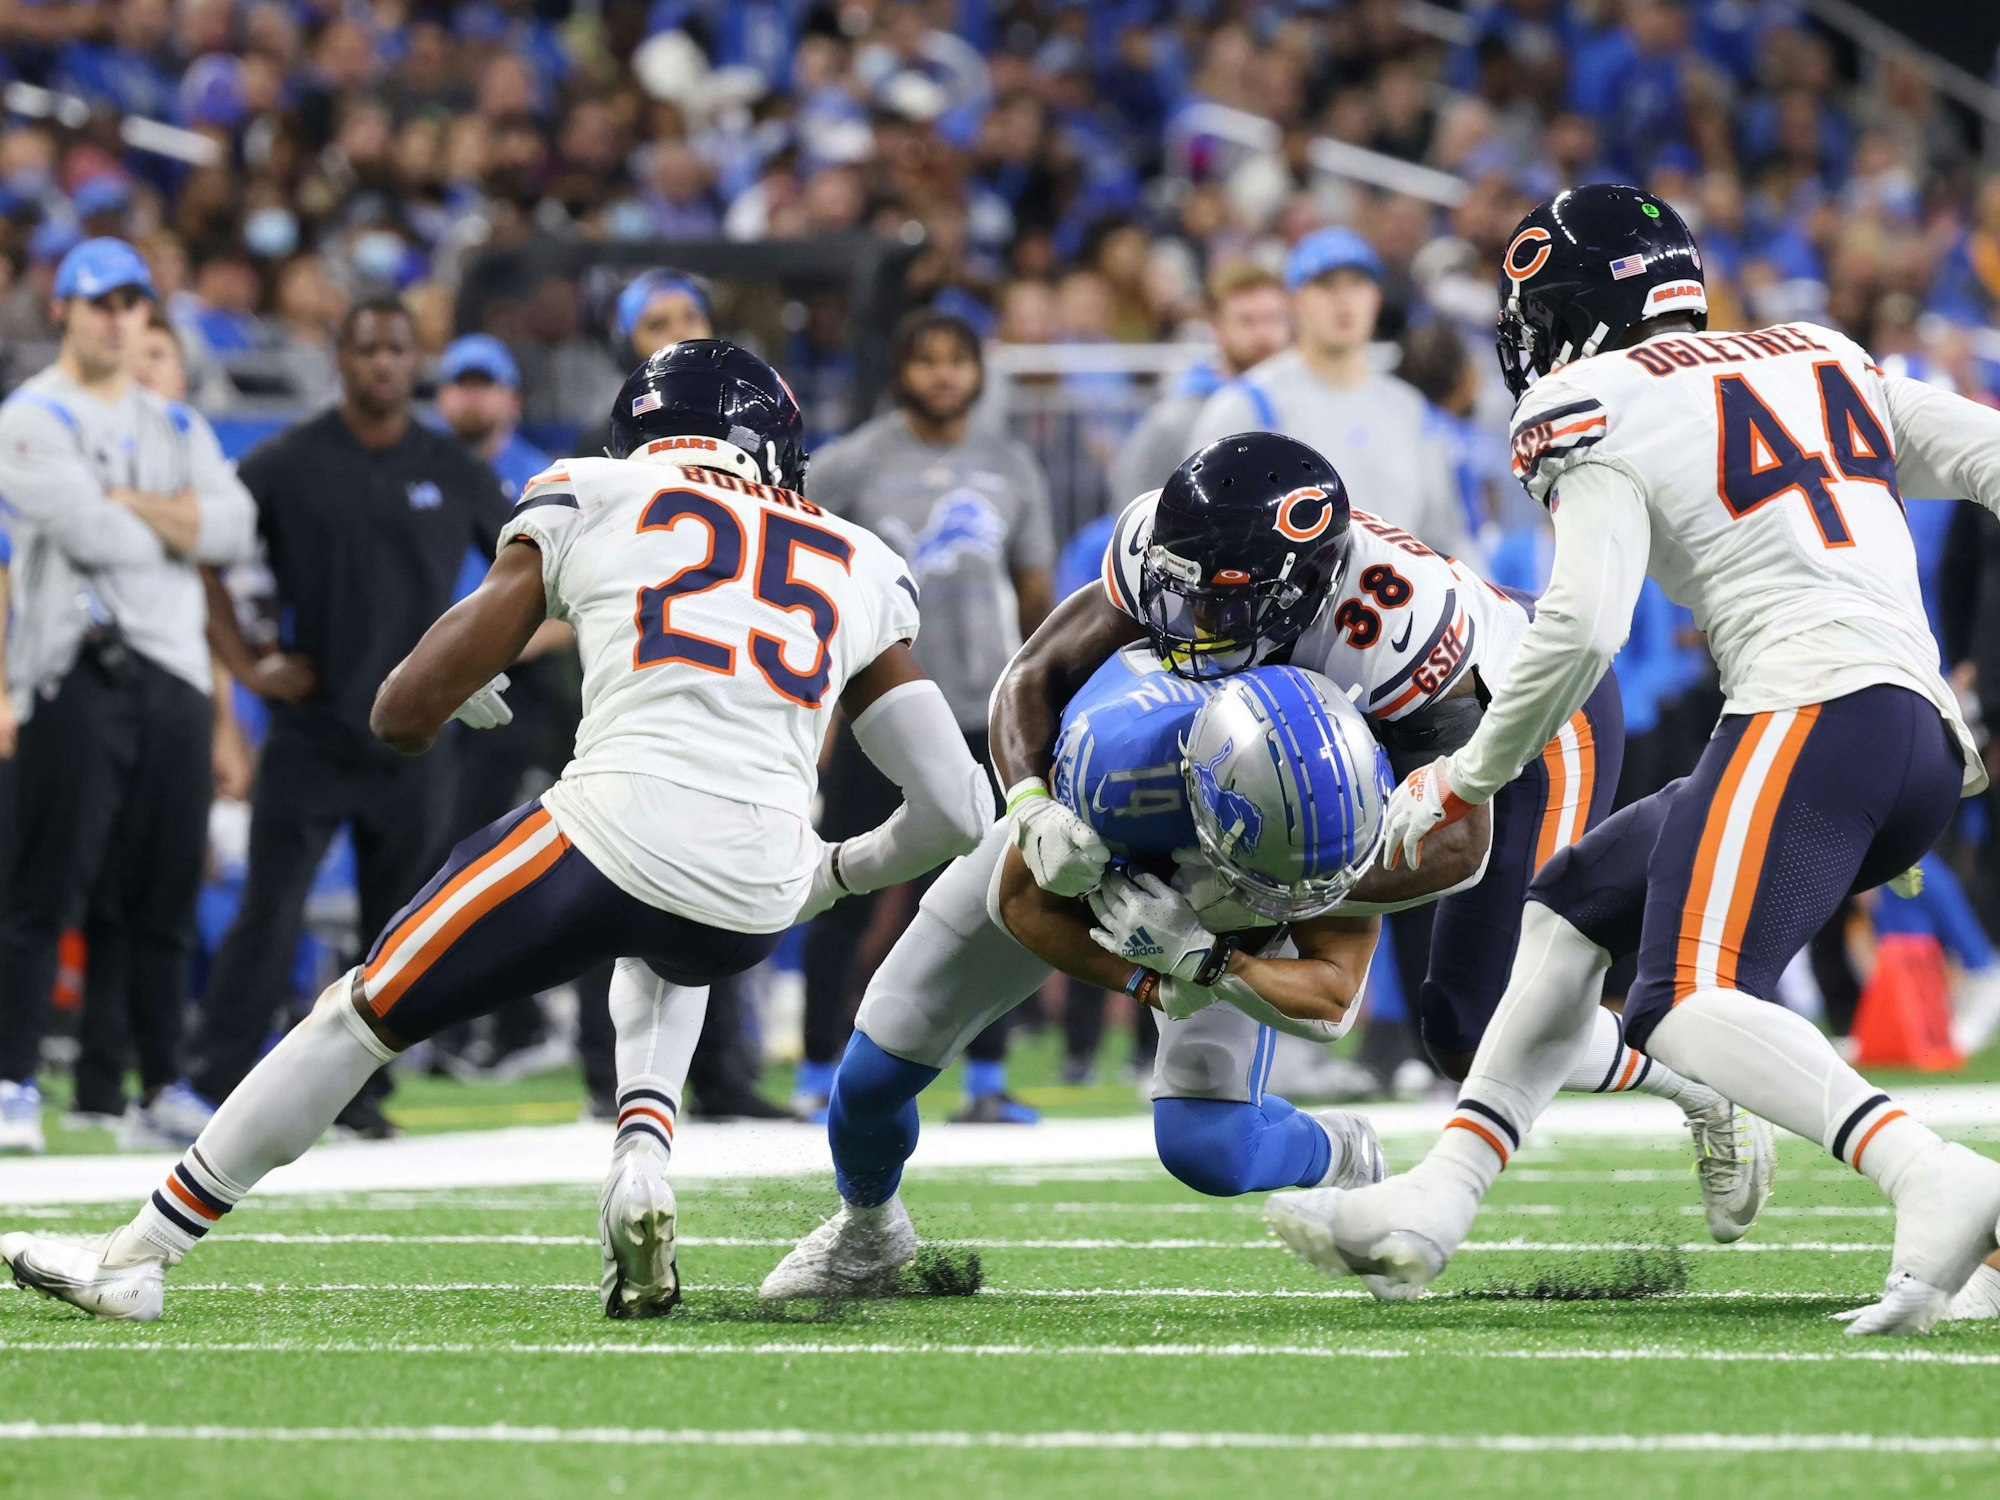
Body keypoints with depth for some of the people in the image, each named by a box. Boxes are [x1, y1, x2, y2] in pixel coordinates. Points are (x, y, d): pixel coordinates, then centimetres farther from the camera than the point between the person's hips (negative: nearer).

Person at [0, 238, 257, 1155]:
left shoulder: (177, 427, 20)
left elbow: (232, 528, 4)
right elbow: (85, 531, -14)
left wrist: (132, 505, -8)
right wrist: (176, 525, 2)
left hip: (175, 675, 6)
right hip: (80, 670, -6)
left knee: (164, 896, 7)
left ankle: (159, 1088, 12)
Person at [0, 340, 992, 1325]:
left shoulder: (588, 506, 14)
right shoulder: (859, 574, 22)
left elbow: (405, 712, 10)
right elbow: (956, 811, 17)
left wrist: (457, 702, 34)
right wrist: (835, 875, 36)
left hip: (618, 831, -3)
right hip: (759, 904, 3)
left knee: (365, 1014, 16)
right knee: (668, 960, 40)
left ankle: (133, 1258, 22)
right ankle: (641, 1165, 12)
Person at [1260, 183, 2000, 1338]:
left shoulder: (1598, 411, 2)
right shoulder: (1826, 363, 24)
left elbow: (1581, 629, -9)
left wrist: (1464, 780, 4)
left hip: (1811, 715, -9)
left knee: (1688, 1005, -22)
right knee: (1574, 907, 20)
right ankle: (1429, 1210, 19)